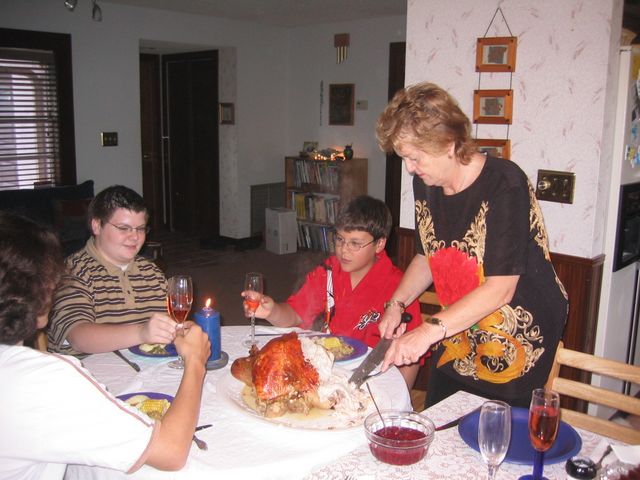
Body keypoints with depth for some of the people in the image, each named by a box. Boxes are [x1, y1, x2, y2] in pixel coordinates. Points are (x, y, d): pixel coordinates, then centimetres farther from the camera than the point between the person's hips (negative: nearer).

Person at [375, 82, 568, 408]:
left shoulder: (504, 185, -23)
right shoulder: (425, 185, -1)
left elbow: (500, 289, -27)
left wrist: (431, 330, -32)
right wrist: (396, 304, -3)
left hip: (516, 343, -6)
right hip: (456, 340, 7)